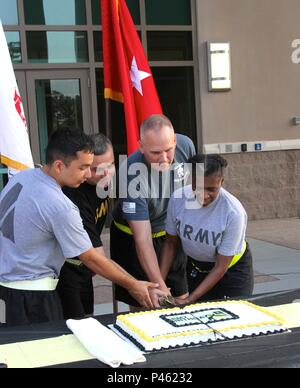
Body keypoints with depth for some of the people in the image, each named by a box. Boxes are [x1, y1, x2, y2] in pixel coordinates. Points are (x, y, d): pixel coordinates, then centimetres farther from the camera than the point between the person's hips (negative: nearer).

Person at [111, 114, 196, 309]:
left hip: (172, 233, 5)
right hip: (133, 238, -5)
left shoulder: (185, 146, -20)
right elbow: (142, 240, -35)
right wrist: (159, 285, -39)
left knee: (181, 298, 14)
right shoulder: (132, 175, -35)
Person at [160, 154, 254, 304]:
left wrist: (189, 300, -26)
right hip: (195, 267, 3)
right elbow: (170, 243, -5)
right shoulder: (178, 199, -21)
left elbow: (221, 267, -23)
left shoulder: (234, 213, -31)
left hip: (232, 269, -2)